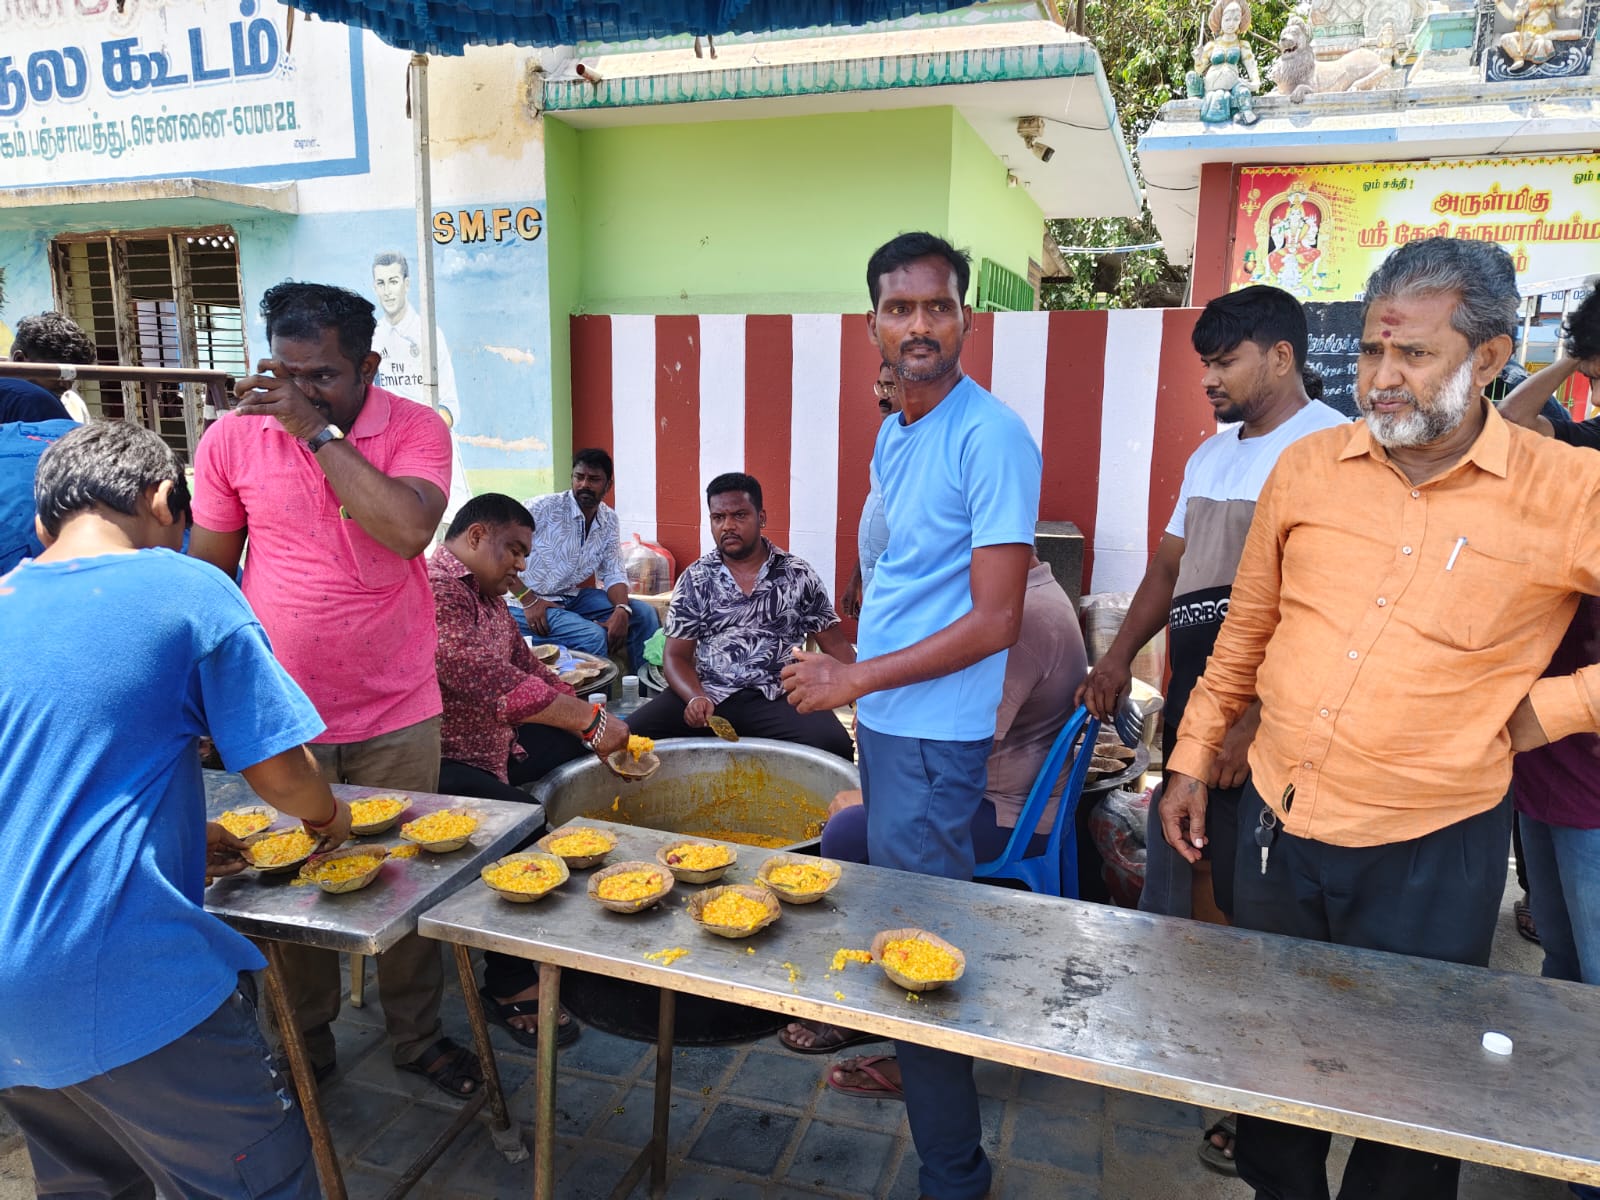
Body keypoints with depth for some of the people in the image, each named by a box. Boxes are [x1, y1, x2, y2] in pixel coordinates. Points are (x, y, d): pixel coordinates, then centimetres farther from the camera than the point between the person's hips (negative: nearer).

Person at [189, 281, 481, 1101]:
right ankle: (303, 1044, 37)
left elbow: (410, 528, -27)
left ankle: (416, 1034, 34)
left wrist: (316, 431, -22)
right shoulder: (233, 436, -3)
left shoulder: (416, 430, -8)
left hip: (396, 716, -1)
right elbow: (208, 571, 5)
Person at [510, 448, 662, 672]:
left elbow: (613, 573, 4)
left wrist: (621, 610, -17)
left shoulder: (609, 521, 3)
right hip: (527, 603, -6)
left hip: (572, 597, 7)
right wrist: (528, 600, -21)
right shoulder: (544, 508, -16)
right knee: (593, 636, -28)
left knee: (643, 614, -4)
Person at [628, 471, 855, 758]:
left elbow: (836, 646, 9)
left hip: (778, 698, 0)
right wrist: (695, 697, -14)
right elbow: (676, 655, 8)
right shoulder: (695, 580, 8)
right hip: (708, 695, 1)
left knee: (833, 746, -30)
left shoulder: (799, 576, 6)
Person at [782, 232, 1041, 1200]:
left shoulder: (990, 437, -17)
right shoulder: (894, 435, 10)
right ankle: (899, 1057, 48)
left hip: (936, 736, -8)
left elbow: (994, 620, -20)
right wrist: (854, 678, 10)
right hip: (884, 720, 8)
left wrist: (854, 679, -16)